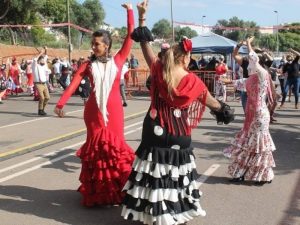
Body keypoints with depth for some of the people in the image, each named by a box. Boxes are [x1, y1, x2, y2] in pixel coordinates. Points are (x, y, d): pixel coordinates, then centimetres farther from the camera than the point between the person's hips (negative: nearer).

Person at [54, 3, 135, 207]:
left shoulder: (118, 60, 2)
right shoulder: (88, 65, 3)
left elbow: (130, 37, -1)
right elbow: (73, 84, -7)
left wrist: (130, 11, -4)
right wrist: (61, 103, -18)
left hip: (114, 109, -1)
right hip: (94, 110, 1)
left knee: (116, 145, 2)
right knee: (95, 145, 6)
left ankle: (118, 189, 13)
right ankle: (96, 192, 16)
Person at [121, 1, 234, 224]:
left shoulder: (159, 71, -6)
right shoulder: (193, 81, -9)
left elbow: (146, 44, 3)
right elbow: (210, 101, 8)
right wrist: (222, 109, 29)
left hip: (157, 130, 2)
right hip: (179, 133, -1)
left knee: (155, 171, 8)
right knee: (176, 171, 10)